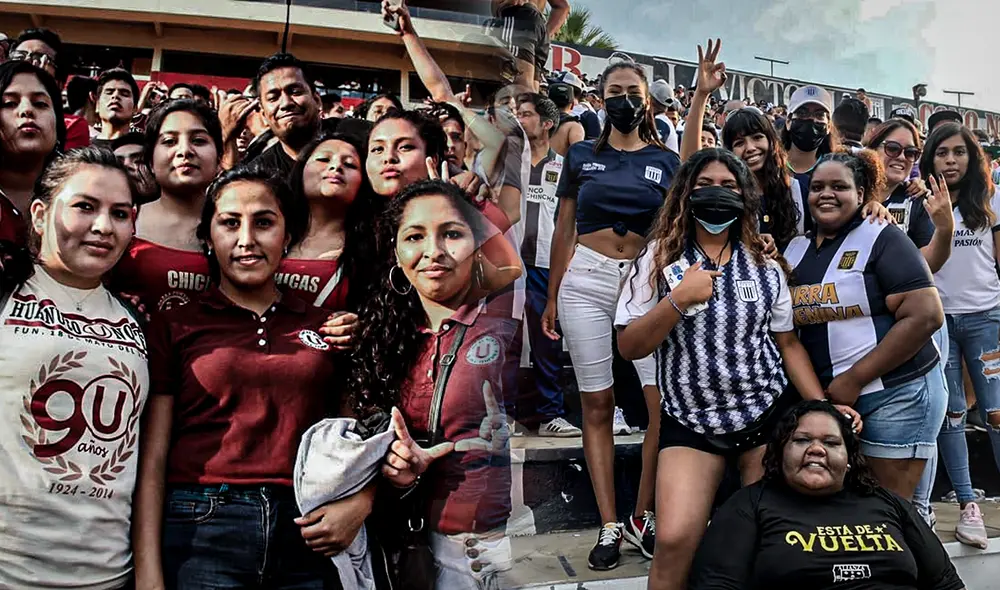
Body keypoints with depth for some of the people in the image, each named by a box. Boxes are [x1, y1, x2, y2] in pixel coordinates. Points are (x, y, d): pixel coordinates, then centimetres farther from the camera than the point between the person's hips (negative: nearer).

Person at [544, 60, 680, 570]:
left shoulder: (665, 161, 9)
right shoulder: (581, 156, 9)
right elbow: (564, 231, 11)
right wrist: (552, 297, 10)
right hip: (585, 283, 0)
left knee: (665, 402, -10)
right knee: (596, 403, 2)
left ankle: (643, 516, 7)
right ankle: (609, 525, 10)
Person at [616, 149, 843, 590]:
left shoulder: (764, 262, 6)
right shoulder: (660, 257, -2)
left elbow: (788, 343, 9)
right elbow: (628, 347, -7)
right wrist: (678, 300, -19)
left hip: (769, 413, 2)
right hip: (690, 421, -2)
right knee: (674, 539, -14)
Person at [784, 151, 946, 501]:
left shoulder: (881, 239, -8)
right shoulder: (795, 250, 9)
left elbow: (925, 315, -17)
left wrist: (855, 379, -17)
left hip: (898, 394, -5)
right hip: (826, 397, 5)